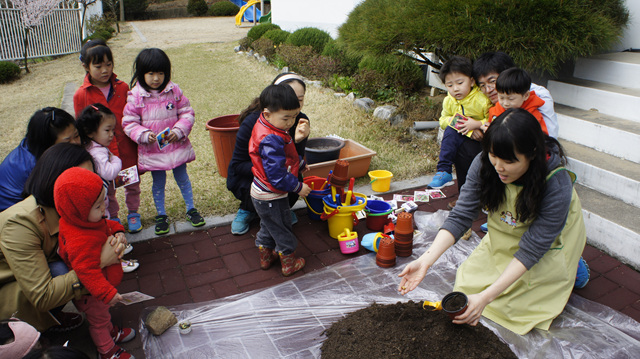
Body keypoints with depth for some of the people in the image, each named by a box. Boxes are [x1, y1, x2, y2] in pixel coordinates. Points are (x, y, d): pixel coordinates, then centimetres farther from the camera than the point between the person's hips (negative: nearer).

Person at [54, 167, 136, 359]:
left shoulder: (88, 219, -14)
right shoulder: (81, 242, -43)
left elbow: (104, 225, 8)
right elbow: (87, 271, -39)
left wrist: (117, 230, -12)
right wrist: (107, 293, -35)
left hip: (99, 285, 9)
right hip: (89, 293, -9)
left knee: (103, 312, 33)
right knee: (98, 319, 18)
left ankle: (111, 331, 59)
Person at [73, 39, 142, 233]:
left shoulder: (123, 88, -4)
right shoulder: (81, 95, -7)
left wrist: (138, 142, 5)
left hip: (127, 149, 1)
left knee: (132, 184, 16)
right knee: (106, 189, 13)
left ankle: (133, 213, 38)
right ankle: (112, 217, 35)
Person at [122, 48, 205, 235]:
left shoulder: (174, 90, -6)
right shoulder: (135, 96, -10)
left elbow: (187, 113, -1)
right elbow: (129, 123, -7)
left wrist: (179, 131, -17)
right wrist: (145, 135, -24)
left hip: (176, 145, 1)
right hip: (152, 150, -1)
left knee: (182, 177, 15)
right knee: (158, 182, 13)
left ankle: (191, 209, 34)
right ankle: (161, 215, 31)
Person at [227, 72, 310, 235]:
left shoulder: (301, 121, -15)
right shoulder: (253, 122, -27)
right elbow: (238, 165, -20)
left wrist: (298, 141, -36)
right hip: (246, 177, -3)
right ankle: (247, 209, 4)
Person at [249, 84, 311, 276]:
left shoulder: (266, 127, 0)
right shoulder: (271, 140, -33)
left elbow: (285, 155, 19)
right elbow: (276, 174, -32)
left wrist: (300, 163, 25)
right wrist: (298, 187, -22)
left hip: (262, 193, 10)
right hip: (271, 197, -10)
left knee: (268, 225, 27)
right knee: (281, 228, 10)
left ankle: (265, 255, 45)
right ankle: (288, 262, 30)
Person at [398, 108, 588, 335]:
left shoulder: (557, 185, -36)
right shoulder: (485, 163, -27)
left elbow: (532, 249, -33)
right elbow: (460, 216, -26)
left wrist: (485, 297, -39)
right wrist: (425, 261, -38)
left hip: (550, 240, -4)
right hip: (505, 235, 4)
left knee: (517, 303, -8)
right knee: (468, 285, 3)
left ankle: (570, 269, 17)